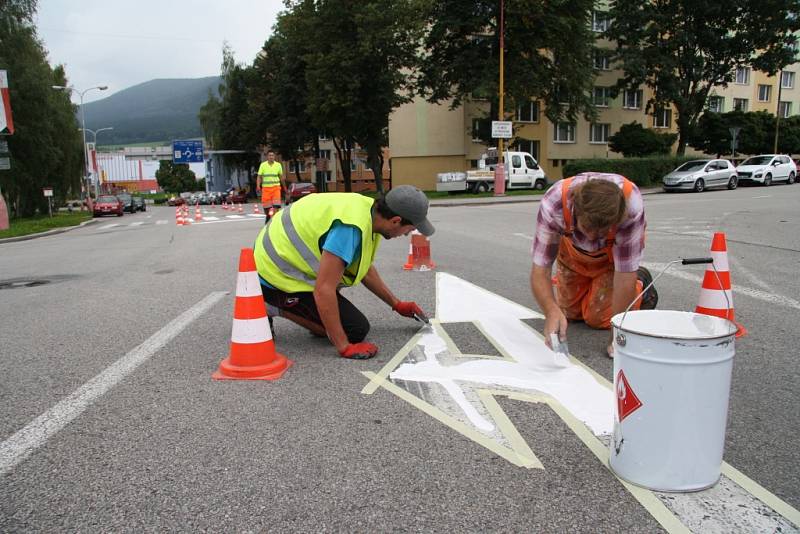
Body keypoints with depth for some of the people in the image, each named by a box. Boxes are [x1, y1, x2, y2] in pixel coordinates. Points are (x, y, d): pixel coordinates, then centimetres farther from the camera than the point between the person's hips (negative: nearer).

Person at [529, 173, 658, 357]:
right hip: (573, 248, 2)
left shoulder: (631, 205, -43)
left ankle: (641, 284, 19)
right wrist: (551, 311, -55)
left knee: (598, 318, -5)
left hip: (614, 251, -2)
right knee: (570, 312, 11)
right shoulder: (553, 203, -41)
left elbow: (625, 274, -36)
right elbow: (540, 270, -36)